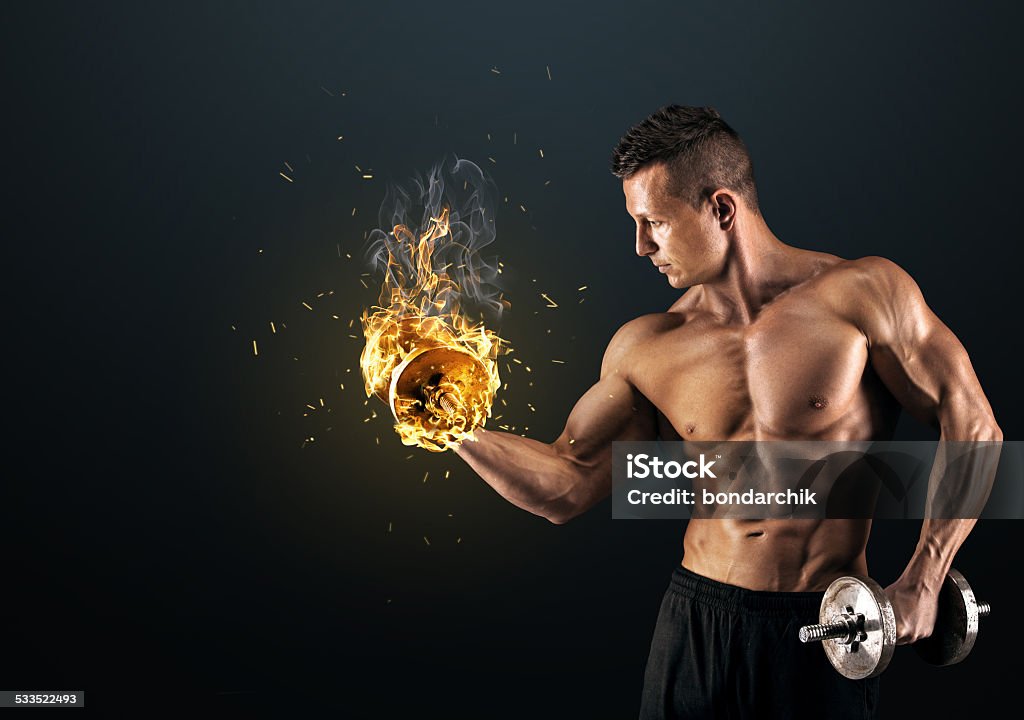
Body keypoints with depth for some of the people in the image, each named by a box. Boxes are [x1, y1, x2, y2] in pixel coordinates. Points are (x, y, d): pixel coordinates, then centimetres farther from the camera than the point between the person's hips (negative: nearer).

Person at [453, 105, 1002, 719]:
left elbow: (972, 426, -5)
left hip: (823, 630, -2)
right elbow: (566, 485, 2)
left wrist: (922, 581, -11)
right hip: (696, 622, 3)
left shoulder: (858, 294, -8)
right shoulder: (646, 350, 1)